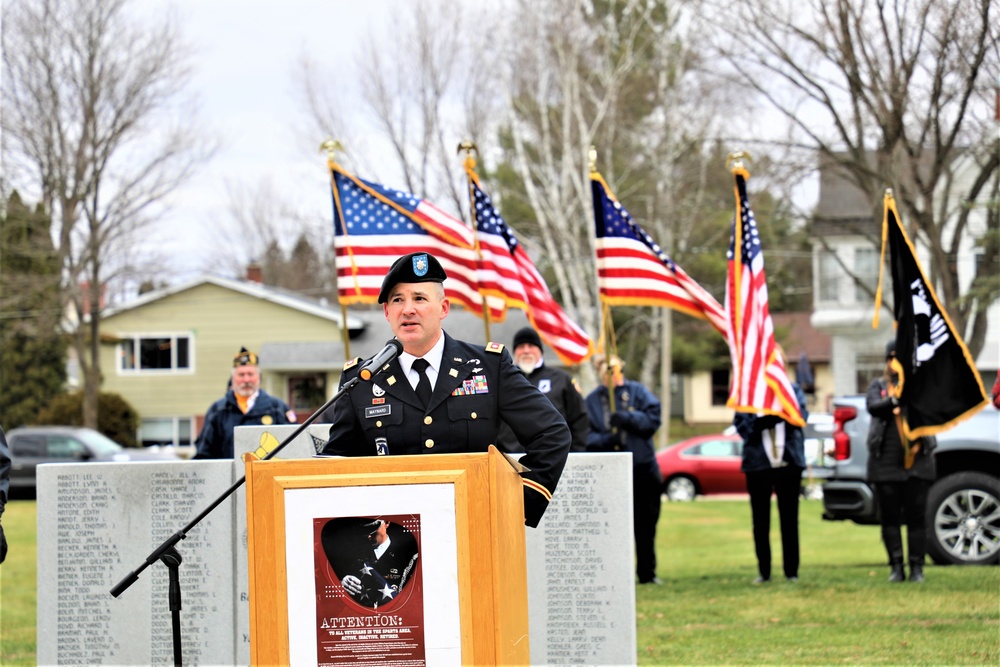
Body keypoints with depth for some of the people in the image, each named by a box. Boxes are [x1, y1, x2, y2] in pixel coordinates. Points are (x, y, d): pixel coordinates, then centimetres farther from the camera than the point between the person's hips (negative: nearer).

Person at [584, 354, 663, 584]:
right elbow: (585, 434, 2)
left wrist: (626, 418, -17)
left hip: (642, 468, 1)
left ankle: (647, 573, 15)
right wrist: (604, 440, -17)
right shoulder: (592, 400, 7)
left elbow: (653, 418, -4)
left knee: (645, 526, 6)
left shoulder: (637, 391, 6)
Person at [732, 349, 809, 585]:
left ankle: (791, 571, 9)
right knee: (760, 521, 5)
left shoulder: (792, 389, 8)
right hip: (758, 462, 0)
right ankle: (763, 571, 12)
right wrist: (761, 420, -20)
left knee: (789, 518, 4)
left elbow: (801, 417, -7)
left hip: (789, 461, 0)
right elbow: (741, 425, -3)